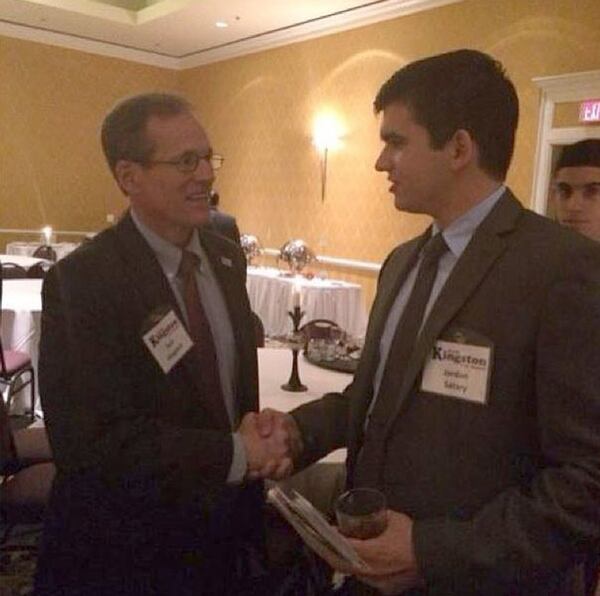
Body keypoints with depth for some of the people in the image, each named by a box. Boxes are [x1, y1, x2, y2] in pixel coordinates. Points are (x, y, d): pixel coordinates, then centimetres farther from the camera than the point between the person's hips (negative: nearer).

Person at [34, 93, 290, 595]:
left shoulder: (228, 259, -2)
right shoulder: (80, 282, -22)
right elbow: (92, 440, -25)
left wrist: (258, 439, -12)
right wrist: (235, 455, -19)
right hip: (127, 552, -5)